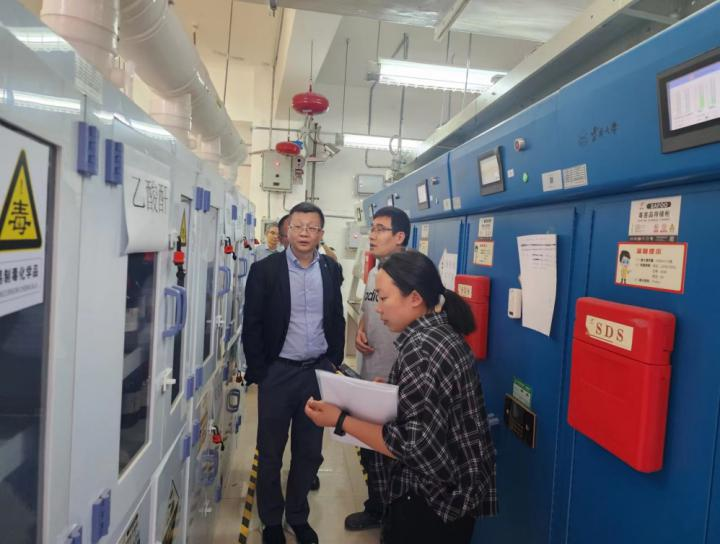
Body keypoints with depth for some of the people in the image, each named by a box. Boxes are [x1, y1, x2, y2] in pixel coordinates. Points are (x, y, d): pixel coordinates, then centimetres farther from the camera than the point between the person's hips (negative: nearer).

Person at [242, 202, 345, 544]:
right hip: (278, 373, -2)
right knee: (270, 452, 12)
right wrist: (259, 372, -7)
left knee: (310, 452, 14)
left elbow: (337, 321, 11)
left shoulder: (331, 270, 4)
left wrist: (334, 364, 6)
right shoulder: (265, 269, -6)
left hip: (318, 372, 3)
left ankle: (298, 516, 35)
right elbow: (252, 325, -5)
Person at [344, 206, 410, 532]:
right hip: (369, 379, 8)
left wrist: (391, 380, -20)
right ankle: (375, 509, 42)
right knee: (369, 452, 21)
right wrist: (359, 332, -1)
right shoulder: (373, 274, 7)